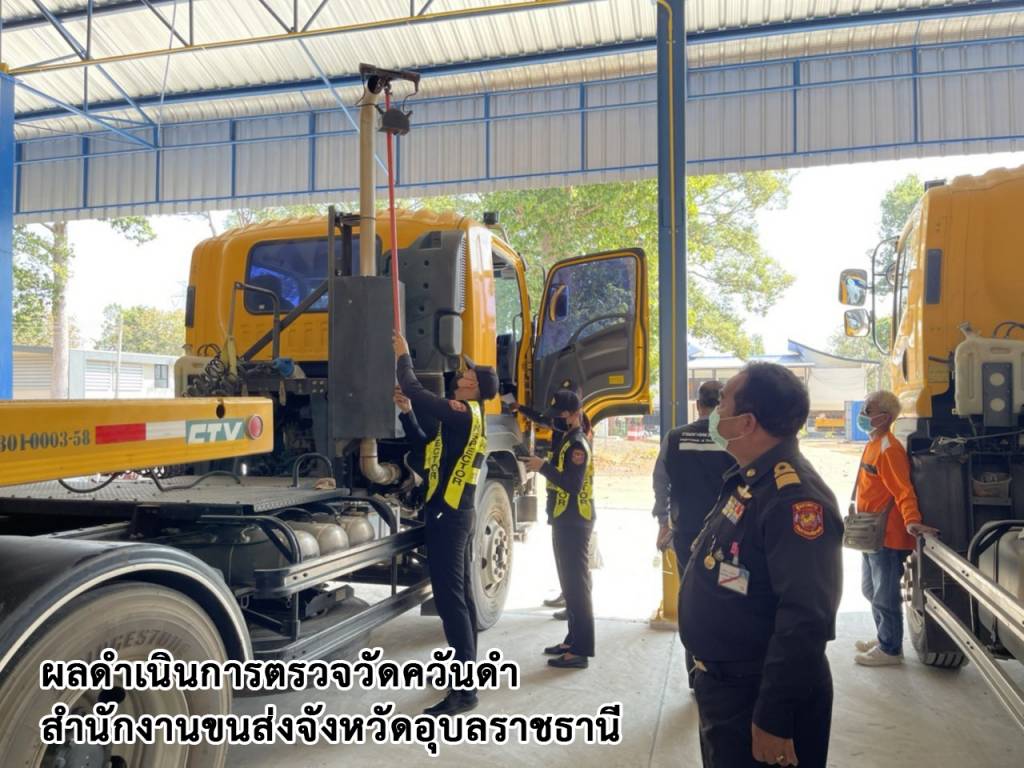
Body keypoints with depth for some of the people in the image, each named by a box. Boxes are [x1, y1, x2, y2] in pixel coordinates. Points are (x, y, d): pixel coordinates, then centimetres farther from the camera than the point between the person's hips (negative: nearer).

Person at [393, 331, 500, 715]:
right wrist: (408, 409, 14)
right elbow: (433, 432, 22)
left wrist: (403, 357, -5)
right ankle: (466, 666, 30)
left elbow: (418, 393, -18)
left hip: (448, 515, -11)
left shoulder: (463, 413, -15)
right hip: (458, 513, 11)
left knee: (450, 598, -10)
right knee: (461, 592, 17)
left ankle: (464, 689, -8)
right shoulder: (469, 418, 15)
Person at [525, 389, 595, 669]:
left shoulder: (578, 443, -15)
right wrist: (543, 466, 7)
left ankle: (581, 651, -4)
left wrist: (544, 467, -22)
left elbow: (573, 485, -25)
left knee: (577, 585, -8)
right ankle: (573, 640, 26)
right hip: (565, 521, 11)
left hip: (574, 523, -11)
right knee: (570, 583, 16)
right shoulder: (569, 440, 16)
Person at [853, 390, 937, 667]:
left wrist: (911, 520, -39)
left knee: (886, 595, 2)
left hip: (887, 536, -10)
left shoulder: (889, 449, -18)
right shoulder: (873, 444, 11)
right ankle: (883, 639, 34)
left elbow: (903, 490, -26)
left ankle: (890, 649, 14)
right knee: (871, 591, 20)